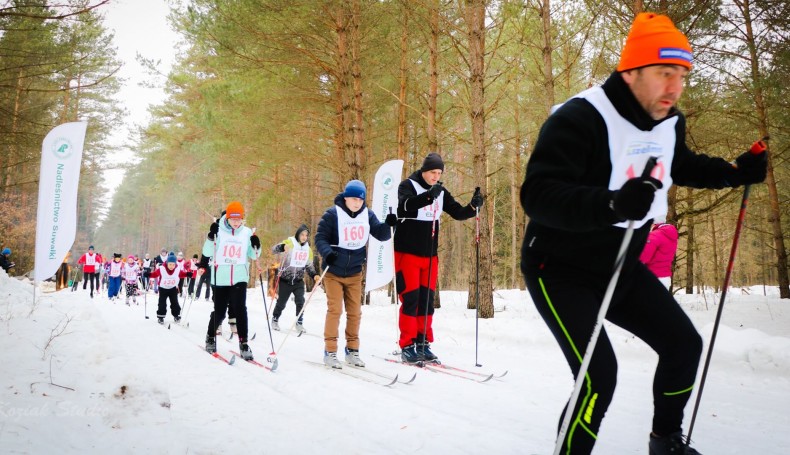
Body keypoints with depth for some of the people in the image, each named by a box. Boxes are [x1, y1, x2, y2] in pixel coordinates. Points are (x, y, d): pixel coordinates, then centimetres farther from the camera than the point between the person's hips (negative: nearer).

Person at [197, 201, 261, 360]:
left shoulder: (247, 232, 3)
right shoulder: (218, 231, -3)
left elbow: (253, 256, 10)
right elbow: (207, 252, -5)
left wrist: (256, 246, -11)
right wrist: (211, 236, -19)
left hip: (240, 278, 1)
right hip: (220, 278, -1)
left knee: (240, 308, -14)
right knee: (219, 311, 7)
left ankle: (243, 343, -7)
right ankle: (210, 337, 34)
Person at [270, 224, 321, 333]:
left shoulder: (308, 249, 6)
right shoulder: (289, 243, -9)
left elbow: (309, 266, 14)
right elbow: (274, 249, -24)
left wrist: (314, 275, -5)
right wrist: (283, 247, -46)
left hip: (299, 281, 3)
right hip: (285, 280, -3)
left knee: (300, 301, -10)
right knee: (281, 303, 8)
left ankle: (299, 323, 3)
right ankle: (275, 320, 31)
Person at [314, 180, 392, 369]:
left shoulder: (367, 215, 1)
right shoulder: (332, 214, -11)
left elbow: (381, 235, -1)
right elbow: (320, 238, -11)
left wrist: (389, 224, -21)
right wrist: (327, 253, -30)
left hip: (355, 273, 4)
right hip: (333, 273, -4)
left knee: (355, 312, 8)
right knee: (334, 310, -6)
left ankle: (352, 351, 20)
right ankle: (330, 352, 2)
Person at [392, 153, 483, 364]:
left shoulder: (440, 192, 10)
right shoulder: (408, 186, -7)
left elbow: (458, 213, 9)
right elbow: (405, 205, -28)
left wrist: (473, 206, -11)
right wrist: (428, 196, -44)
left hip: (430, 256, 6)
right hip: (407, 253, -6)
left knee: (427, 300, 7)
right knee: (410, 299, -7)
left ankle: (423, 345, 16)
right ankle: (407, 346, 1)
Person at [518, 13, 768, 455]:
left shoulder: (669, 124, 0)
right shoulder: (579, 118, -27)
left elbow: (682, 166, 23)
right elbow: (538, 194, -37)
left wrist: (735, 173, 9)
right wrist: (613, 204, -51)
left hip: (622, 268, 8)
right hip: (562, 271, -8)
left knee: (685, 344, 11)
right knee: (598, 375, -20)